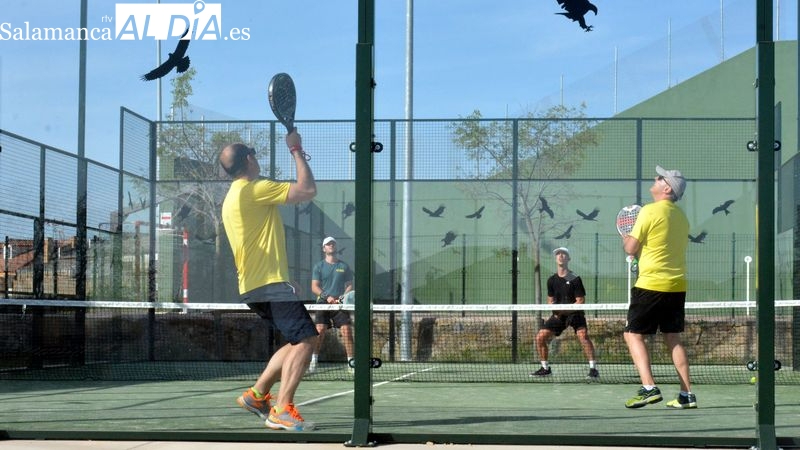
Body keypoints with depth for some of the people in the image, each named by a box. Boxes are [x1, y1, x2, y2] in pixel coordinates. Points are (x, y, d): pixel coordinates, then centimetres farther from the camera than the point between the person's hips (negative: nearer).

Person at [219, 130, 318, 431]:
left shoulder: (232, 198, 20)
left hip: (253, 286, 10)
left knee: (300, 341, 17)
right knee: (305, 340, -14)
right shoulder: (254, 189, -11)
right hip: (270, 282, -10)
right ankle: (282, 411, -19)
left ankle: (257, 394, 17)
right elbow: (308, 190, -15)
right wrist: (297, 151, -4)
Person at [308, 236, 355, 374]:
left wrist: (344, 297, -8)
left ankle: (350, 362, -6)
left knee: (346, 330, -11)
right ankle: (313, 360, -8)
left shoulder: (344, 266, 13)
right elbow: (314, 287, 2)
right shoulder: (319, 266, 9)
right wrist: (326, 297, -15)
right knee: (320, 330, -15)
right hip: (323, 303, -1)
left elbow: (350, 285, 13)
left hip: (340, 304, 1)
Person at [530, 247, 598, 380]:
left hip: (574, 313, -5)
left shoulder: (575, 279, -10)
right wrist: (555, 310, -8)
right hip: (558, 314, 5)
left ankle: (593, 369, -26)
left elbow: (581, 301, -13)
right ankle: (545, 368, 15)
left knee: (583, 335, -30)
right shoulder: (552, 280, 5)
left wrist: (565, 309, -25)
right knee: (540, 337, -4)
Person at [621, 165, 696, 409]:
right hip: (677, 286, 7)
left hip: (651, 285, -7)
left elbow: (631, 248, -10)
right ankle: (687, 394, 8)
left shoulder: (650, 211, -11)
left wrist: (626, 239, 12)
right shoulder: (681, 216, 12)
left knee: (634, 335, 0)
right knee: (673, 339, 12)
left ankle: (649, 387, -14)